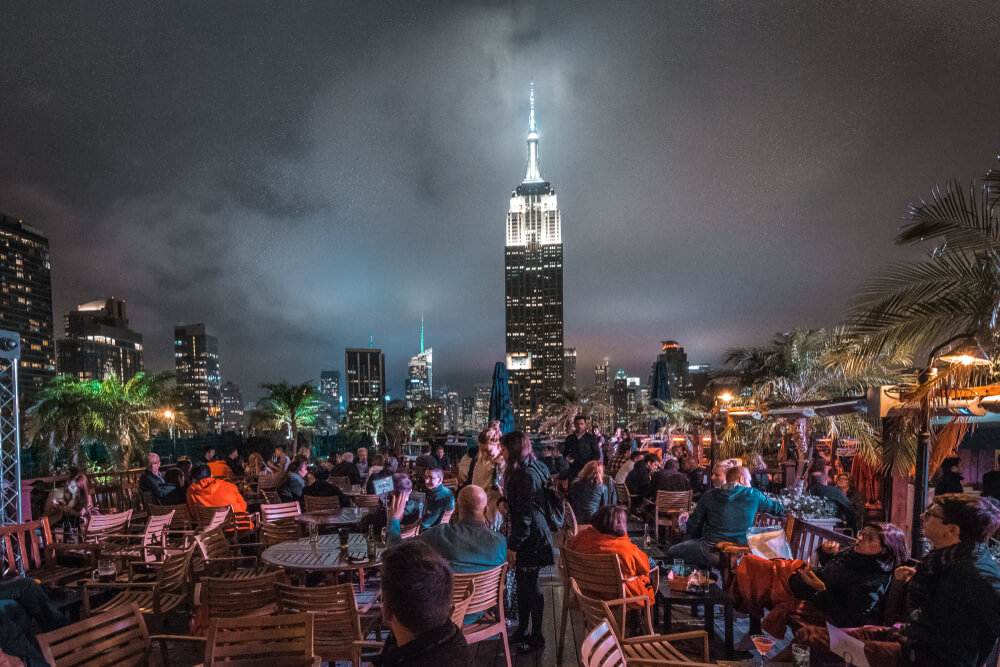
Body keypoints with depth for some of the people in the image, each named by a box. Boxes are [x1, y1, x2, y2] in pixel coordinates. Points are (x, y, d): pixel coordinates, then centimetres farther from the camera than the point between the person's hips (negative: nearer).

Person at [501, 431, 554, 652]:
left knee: (530, 585, 2)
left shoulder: (528, 475, -22)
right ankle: (522, 631, 31)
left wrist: (514, 545, -19)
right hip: (528, 536, 10)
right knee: (523, 584, 18)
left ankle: (536, 637, 16)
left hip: (531, 537, -10)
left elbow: (525, 513, -23)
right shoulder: (522, 471, 10)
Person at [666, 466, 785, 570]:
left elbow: (694, 524, 7)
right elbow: (779, 508, 17)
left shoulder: (710, 495, 2)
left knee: (672, 552, 12)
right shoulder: (753, 495, 1)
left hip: (712, 550, -3)